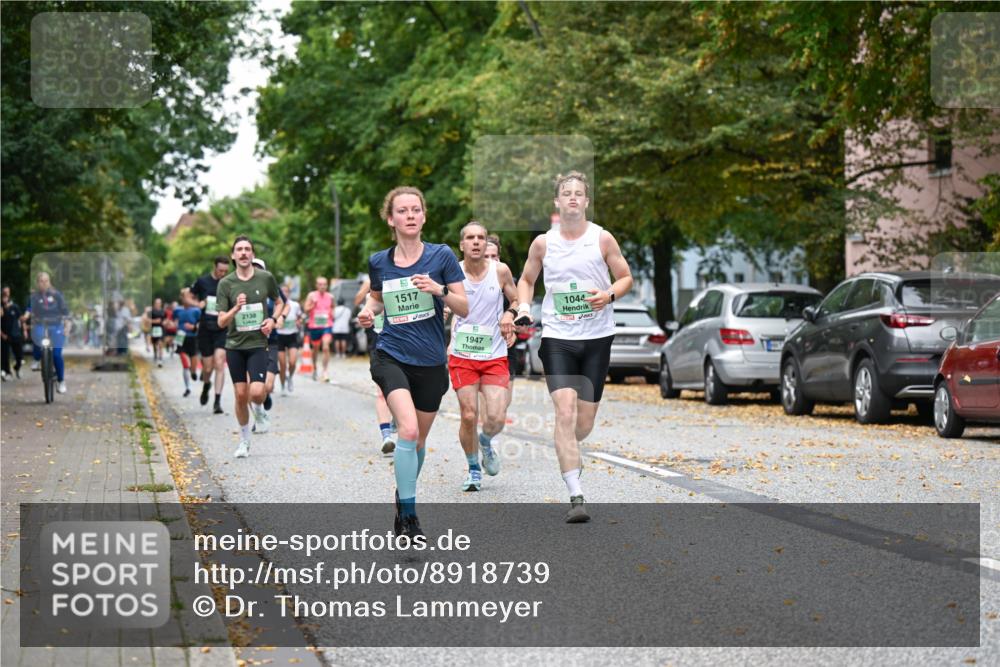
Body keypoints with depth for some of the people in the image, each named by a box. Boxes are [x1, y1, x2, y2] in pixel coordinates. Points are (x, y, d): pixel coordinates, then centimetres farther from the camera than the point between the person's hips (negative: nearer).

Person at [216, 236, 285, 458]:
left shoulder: (266, 278, -1)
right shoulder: (226, 283, -3)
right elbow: (221, 322, -6)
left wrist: (274, 320, -1)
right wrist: (236, 308, -24)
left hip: (258, 343, -1)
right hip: (234, 345, 1)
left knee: (256, 392, -17)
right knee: (240, 395, 3)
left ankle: (260, 412, 20)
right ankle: (244, 442, 20)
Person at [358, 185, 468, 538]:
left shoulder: (442, 255, -4)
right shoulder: (378, 262, 2)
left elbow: (464, 308, -3)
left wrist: (439, 290, -21)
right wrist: (368, 311, 0)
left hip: (431, 362, 1)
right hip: (391, 357, -1)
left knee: (418, 441, 13)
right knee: (408, 430, -22)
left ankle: (403, 497, 40)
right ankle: (408, 517, -17)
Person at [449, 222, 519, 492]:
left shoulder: (500, 271, -2)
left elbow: (518, 301, 11)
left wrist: (510, 314, -11)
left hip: (495, 356, 1)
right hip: (462, 356, -1)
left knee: (497, 418, -10)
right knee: (469, 416, -4)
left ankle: (486, 441, 27)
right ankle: (474, 469, 18)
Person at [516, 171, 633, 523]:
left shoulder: (602, 239, 1)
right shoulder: (543, 242, 4)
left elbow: (626, 277, 9)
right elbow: (526, 279, 19)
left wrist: (609, 295, -11)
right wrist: (523, 307, 0)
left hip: (597, 338, 1)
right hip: (557, 337, -1)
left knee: (585, 420, 5)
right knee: (565, 411, -17)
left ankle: (568, 451, 43)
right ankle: (576, 496, -17)